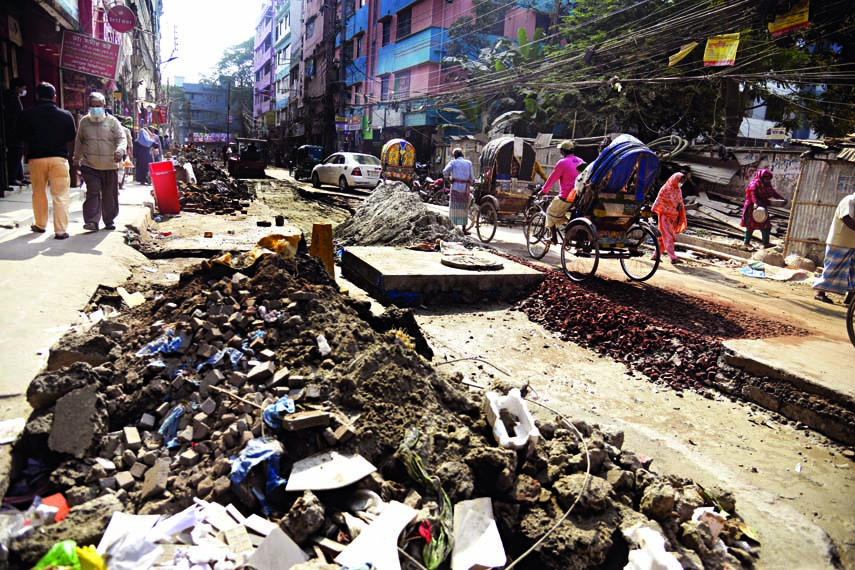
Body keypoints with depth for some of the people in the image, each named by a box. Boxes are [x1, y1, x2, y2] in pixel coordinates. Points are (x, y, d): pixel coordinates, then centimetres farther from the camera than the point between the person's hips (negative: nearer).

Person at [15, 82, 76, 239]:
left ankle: (40, 225, 27)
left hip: (36, 158, 1)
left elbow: (23, 139, 3)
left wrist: (27, 156, 17)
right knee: (60, 195, 0)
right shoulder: (66, 115, -4)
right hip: (59, 158, -1)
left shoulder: (26, 115, -3)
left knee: (38, 193, 16)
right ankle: (60, 230, -4)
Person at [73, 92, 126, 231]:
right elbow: (79, 142, 19)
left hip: (110, 166, -1)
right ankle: (92, 221, -9)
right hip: (90, 166, 1)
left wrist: (120, 151, -25)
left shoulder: (112, 121, 2)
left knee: (110, 195, 7)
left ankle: (109, 221, 20)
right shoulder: (84, 122, 9)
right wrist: (77, 159, 22)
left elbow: (121, 138, -5)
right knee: (92, 193, -7)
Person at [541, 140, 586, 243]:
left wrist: (544, 190, 8)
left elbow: (551, 179, -6)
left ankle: (554, 237, 12)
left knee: (551, 213, 14)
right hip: (579, 196, 6)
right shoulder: (580, 161, 8)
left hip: (566, 198, -6)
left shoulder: (562, 163, -12)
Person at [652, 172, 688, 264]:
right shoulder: (665, 189, -9)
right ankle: (673, 258, -14)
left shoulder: (678, 190, 13)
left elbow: (680, 204, 19)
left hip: (673, 217, 7)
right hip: (665, 216, -7)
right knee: (668, 237, -10)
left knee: (665, 237, 9)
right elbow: (658, 202, -10)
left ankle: (655, 255, 18)